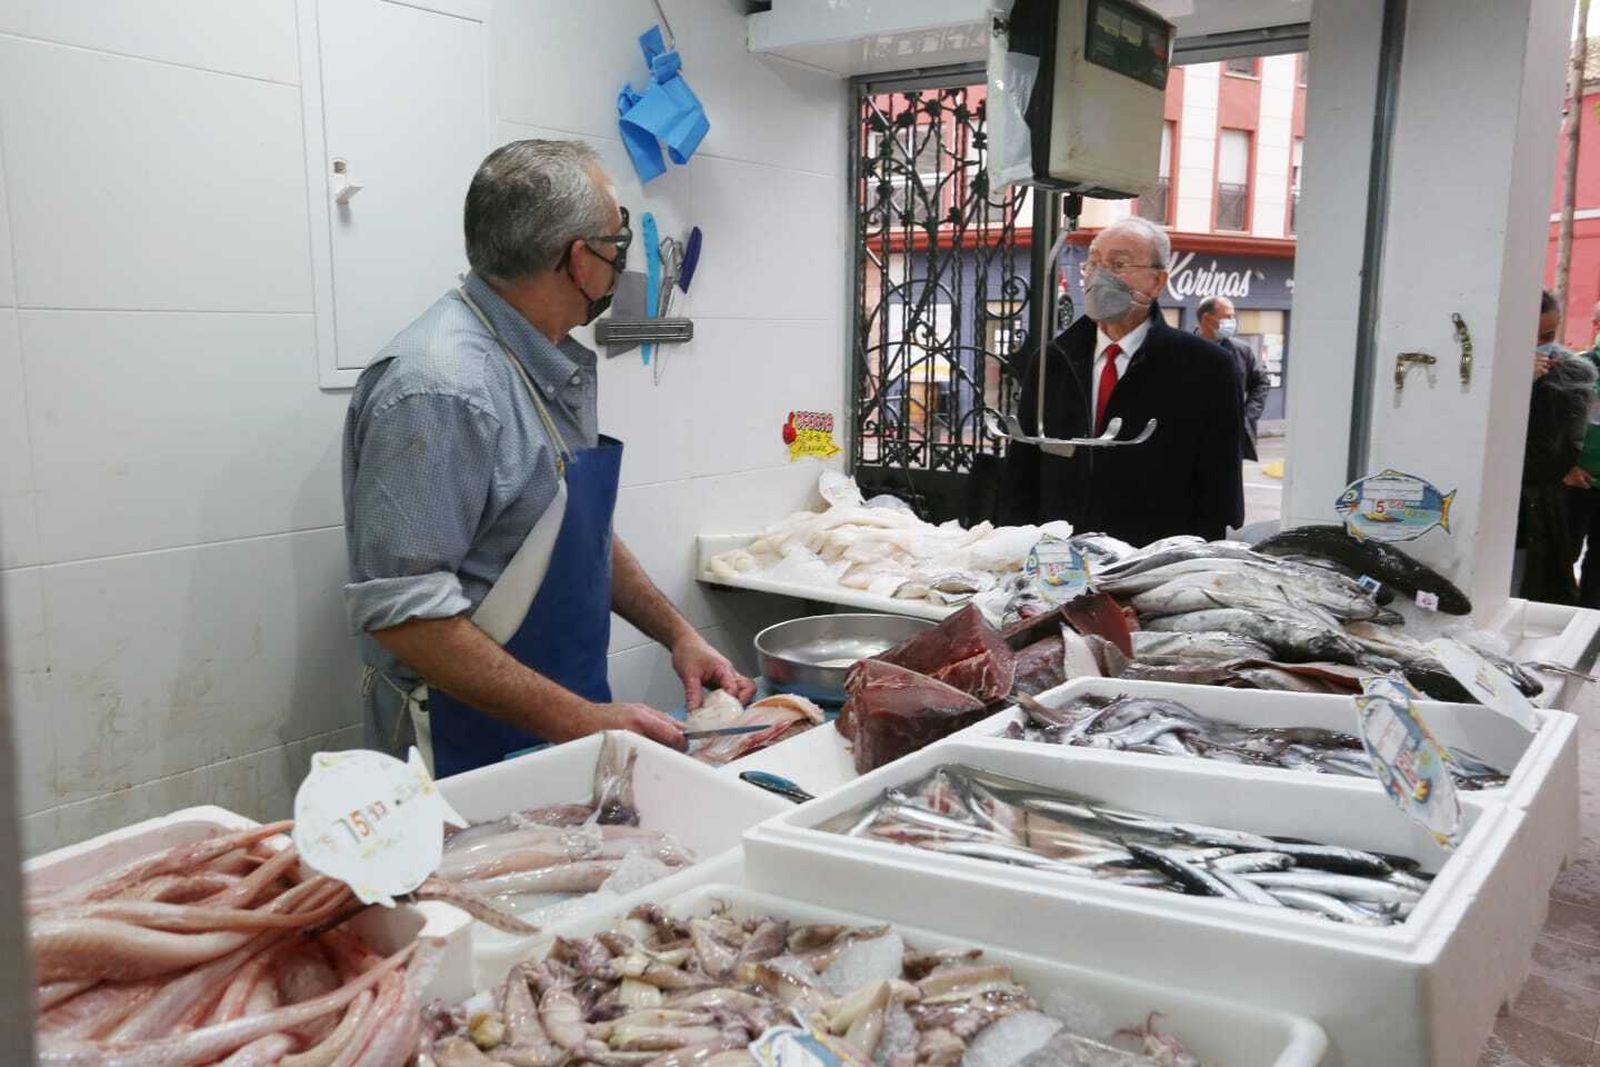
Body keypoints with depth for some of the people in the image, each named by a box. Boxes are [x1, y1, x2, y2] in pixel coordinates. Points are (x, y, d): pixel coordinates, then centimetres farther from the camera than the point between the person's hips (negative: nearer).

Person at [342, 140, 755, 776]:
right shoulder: (441, 386, -24)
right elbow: (401, 610, -26)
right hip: (470, 753, -8)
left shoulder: (560, 364, 5)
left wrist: (675, 633, 6)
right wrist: (577, 720, -25)